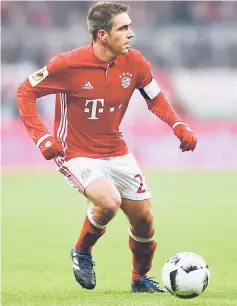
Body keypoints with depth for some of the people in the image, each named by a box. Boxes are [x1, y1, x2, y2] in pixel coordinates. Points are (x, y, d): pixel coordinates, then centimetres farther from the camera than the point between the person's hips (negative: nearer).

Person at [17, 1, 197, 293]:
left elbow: (156, 99, 9)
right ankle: (81, 252, 0)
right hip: (77, 155, -6)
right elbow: (25, 91, -11)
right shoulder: (69, 64, -22)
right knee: (109, 201, -29)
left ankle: (140, 279, 33)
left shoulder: (134, 63, -8)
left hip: (116, 153, 6)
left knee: (143, 216, 7)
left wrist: (179, 126, -8)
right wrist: (42, 137, -20)